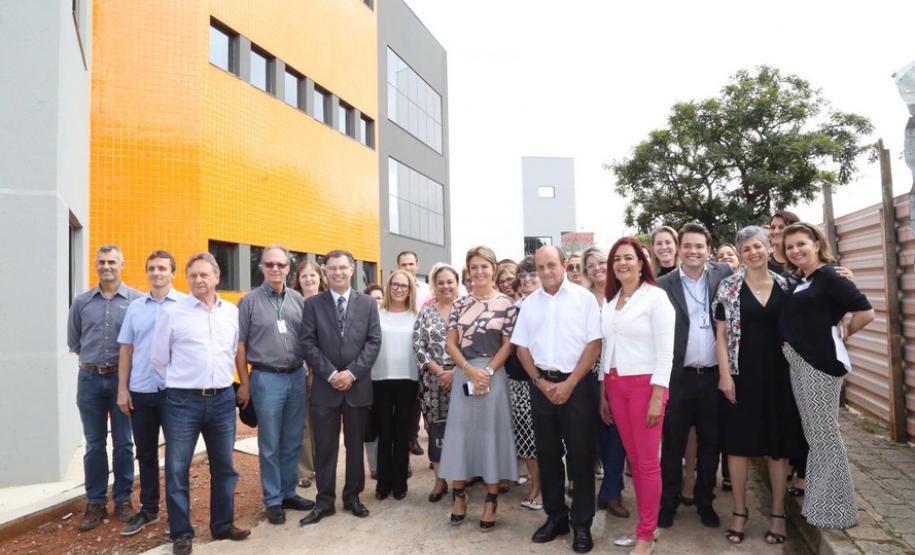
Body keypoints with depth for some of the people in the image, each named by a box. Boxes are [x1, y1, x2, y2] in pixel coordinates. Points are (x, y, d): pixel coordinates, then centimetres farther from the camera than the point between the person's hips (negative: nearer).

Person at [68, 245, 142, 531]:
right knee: (94, 445, 9)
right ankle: (95, 502, 19)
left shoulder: (136, 299, -4)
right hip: (90, 379, 2)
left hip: (123, 378, -2)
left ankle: (123, 499, 18)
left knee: (123, 442, 6)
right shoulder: (81, 302, 5)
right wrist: (94, 359, 9)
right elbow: (73, 342, 14)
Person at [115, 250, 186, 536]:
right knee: (145, 453, 15)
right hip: (140, 391, 4)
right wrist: (122, 389, 5)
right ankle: (148, 509, 29)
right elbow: (126, 349, 10)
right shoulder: (135, 306, 7)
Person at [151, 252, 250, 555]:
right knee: (177, 469, 4)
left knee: (224, 466, 12)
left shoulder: (232, 312, 6)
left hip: (223, 399, 3)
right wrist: (179, 384, 9)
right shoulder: (172, 313, -3)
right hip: (183, 401, -3)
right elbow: (158, 357, 4)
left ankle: (223, 525, 27)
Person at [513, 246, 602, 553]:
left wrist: (569, 384, -11)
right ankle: (555, 516, 26)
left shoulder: (583, 297, -3)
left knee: (580, 454, 3)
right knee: (547, 453, 11)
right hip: (541, 385, 4)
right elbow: (522, 347, 8)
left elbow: (594, 343, -7)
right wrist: (541, 382, -3)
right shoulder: (530, 303, 8)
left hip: (576, 384, -3)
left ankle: (582, 523, 17)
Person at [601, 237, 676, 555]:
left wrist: (657, 397, -15)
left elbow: (665, 351, -11)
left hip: (644, 384, -6)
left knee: (648, 461, 2)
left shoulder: (655, 296, -8)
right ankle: (645, 525, 26)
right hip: (615, 384, 6)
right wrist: (603, 390, 12)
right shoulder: (609, 299, 11)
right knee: (633, 458, 14)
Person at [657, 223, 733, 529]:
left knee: (710, 444, 14)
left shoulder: (723, 274, 3)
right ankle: (668, 502, 24)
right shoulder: (663, 285, -4)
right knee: (672, 444, 9)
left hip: (714, 375, 2)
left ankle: (705, 502, 31)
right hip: (678, 377, -2)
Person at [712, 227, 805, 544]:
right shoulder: (728, 286, -2)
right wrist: (724, 374, -9)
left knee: (778, 443, 8)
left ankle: (778, 512, 23)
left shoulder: (784, 285, 6)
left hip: (778, 373, 2)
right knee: (739, 443, 4)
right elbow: (721, 333, -3)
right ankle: (740, 511, 18)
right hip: (742, 374, -2)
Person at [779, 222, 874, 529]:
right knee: (813, 433, 15)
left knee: (824, 434, -1)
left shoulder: (829, 276, -10)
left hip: (820, 361, -9)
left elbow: (866, 312, -14)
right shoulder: (798, 280, 14)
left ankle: (835, 508, 12)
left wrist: (840, 336, -3)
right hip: (798, 361, 9)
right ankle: (819, 500, 27)